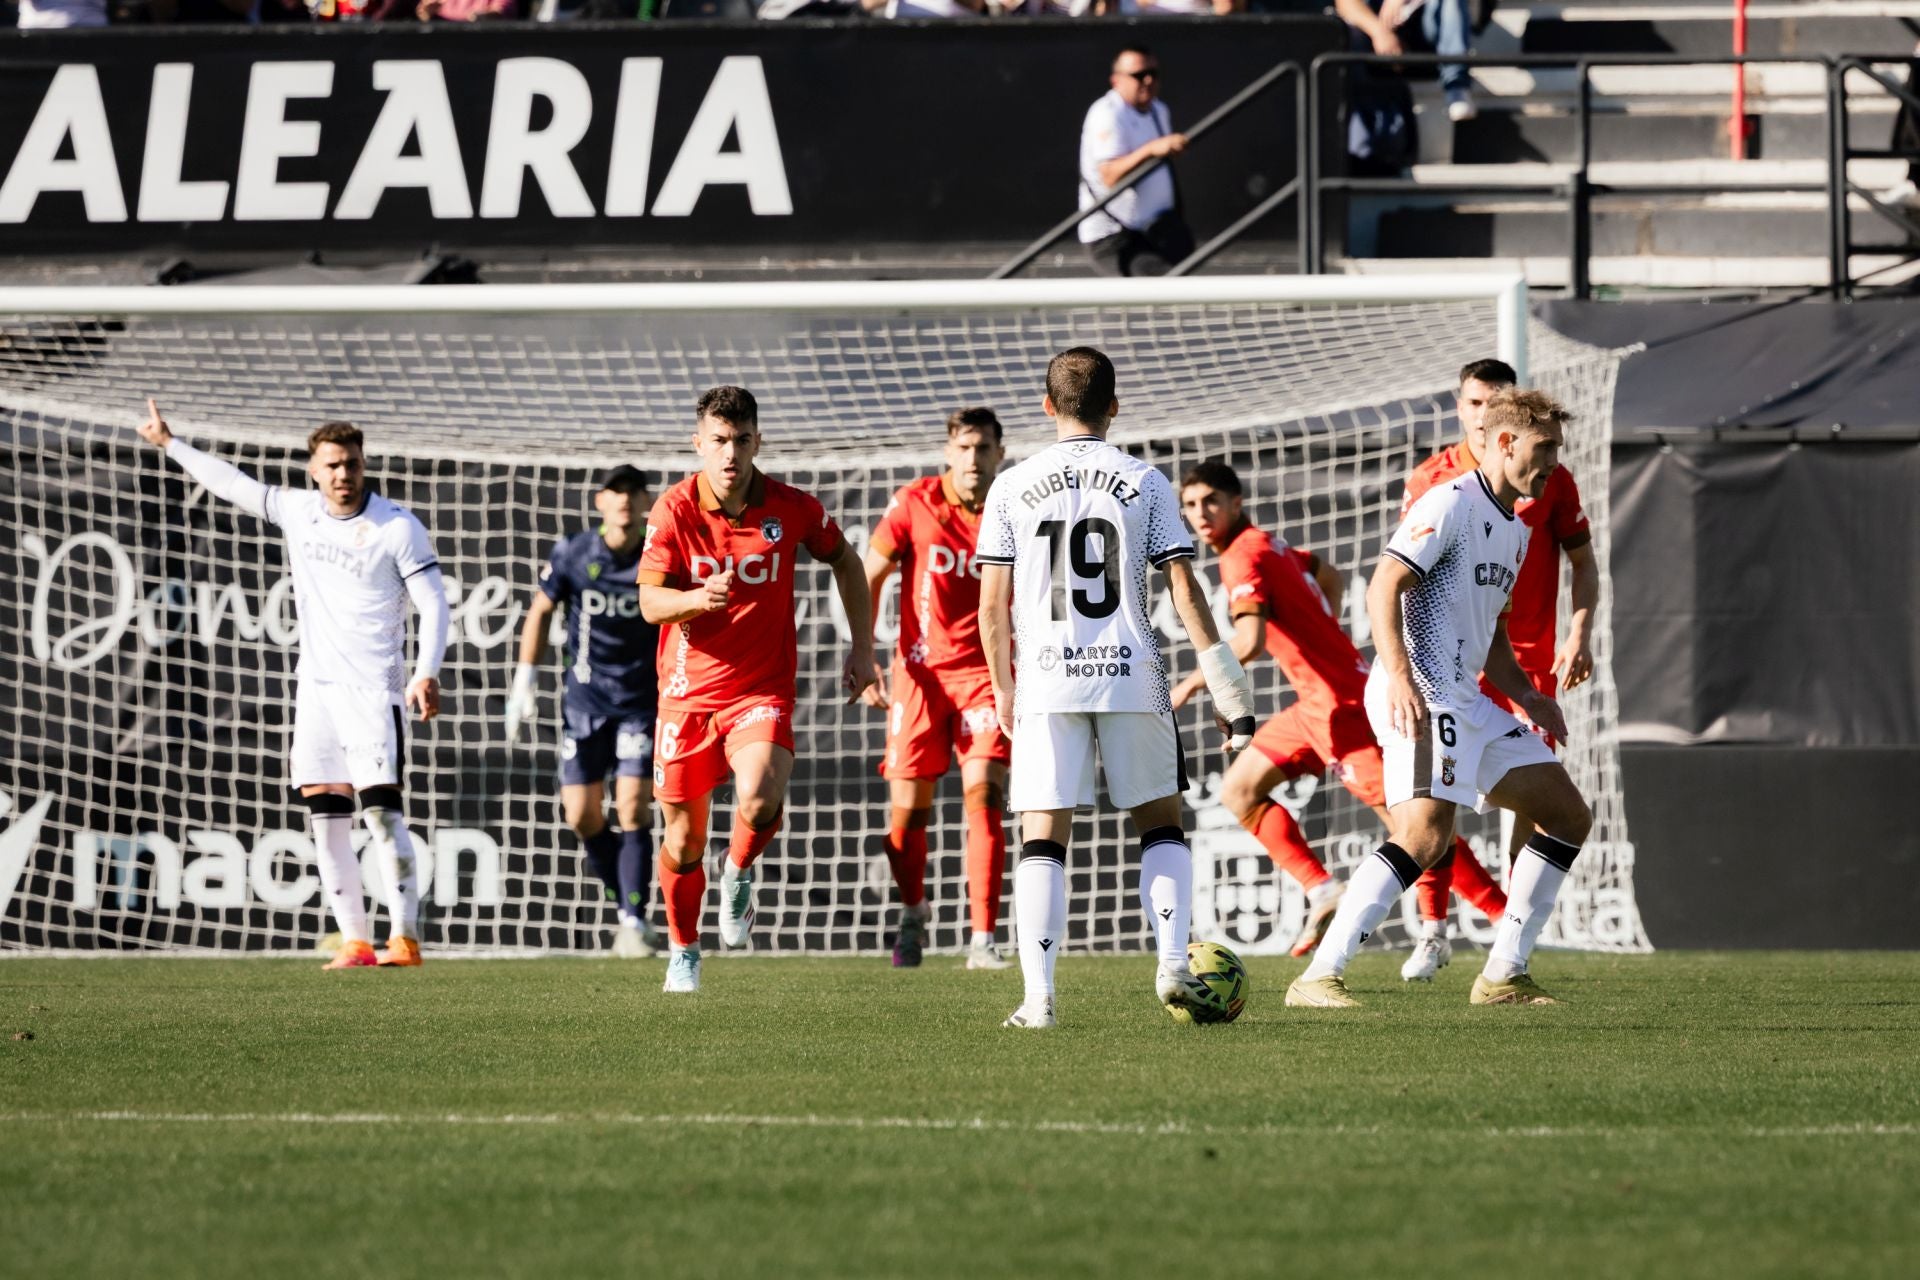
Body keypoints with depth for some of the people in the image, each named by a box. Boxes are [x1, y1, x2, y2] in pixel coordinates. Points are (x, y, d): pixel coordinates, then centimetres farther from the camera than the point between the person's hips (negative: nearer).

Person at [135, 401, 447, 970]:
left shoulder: (397, 527, -7)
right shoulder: (298, 512, 8)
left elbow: (433, 604, -8)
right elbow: (234, 484, 22)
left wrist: (427, 673, -21)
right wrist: (172, 444, 29)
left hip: (374, 688, -6)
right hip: (316, 684, 6)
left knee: (381, 807, -14)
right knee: (324, 812, 1)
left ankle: (405, 938, -14)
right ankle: (354, 940, 3)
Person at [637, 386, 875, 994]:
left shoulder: (792, 509, -6)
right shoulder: (674, 510, -9)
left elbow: (844, 561, 12)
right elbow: (650, 602, -13)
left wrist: (862, 648, 10)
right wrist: (696, 599, -35)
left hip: (763, 687, -1)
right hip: (689, 688, 1)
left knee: (760, 799, -28)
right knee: (684, 840, 6)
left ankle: (739, 873, 6)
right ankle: (683, 953, 32)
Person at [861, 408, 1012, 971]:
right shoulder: (914, 504, -3)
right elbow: (869, 579, 2)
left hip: (986, 673, 0)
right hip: (920, 672, 0)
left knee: (985, 795, -15)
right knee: (908, 807, 1)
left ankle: (983, 939, -14)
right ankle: (912, 914, 28)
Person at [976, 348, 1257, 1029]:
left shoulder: (1012, 488, 5)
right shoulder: (1144, 482, 3)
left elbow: (992, 604, 5)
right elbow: (1183, 590, 0)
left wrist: (1004, 691, 16)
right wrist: (1222, 677, 2)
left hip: (1048, 680, 0)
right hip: (1131, 673, 0)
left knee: (1042, 840, 2)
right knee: (1161, 824, 14)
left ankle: (1038, 997, -8)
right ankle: (1173, 966, 0)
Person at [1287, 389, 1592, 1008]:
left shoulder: (1515, 531, 22)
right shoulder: (1451, 504, -8)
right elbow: (1384, 587, -17)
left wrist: (1527, 696, 17)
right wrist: (1399, 675, -29)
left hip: (1465, 701, 10)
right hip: (1420, 694, -10)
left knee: (1568, 819, 11)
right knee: (1426, 834, -26)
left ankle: (1503, 975, 13)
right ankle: (1319, 977, -27)